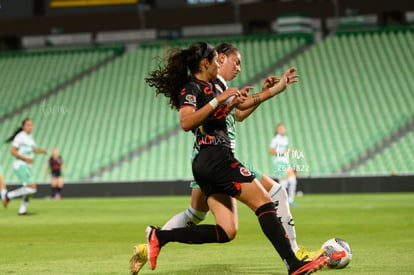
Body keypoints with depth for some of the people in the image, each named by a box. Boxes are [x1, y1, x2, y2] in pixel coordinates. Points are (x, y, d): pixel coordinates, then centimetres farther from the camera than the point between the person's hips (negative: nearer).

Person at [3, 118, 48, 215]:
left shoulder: (30, 137, 14)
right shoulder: (20, 137, -11)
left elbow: (35, 150, 25)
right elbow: (12, 151, -15)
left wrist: (42, 151, 4)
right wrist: (25, 158, -20)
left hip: (28, 166, 9)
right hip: (20, 166, -9)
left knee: (31, 188, 6)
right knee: (32, 188, -16)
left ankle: (22, 210, 16)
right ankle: (9, 195, -4)